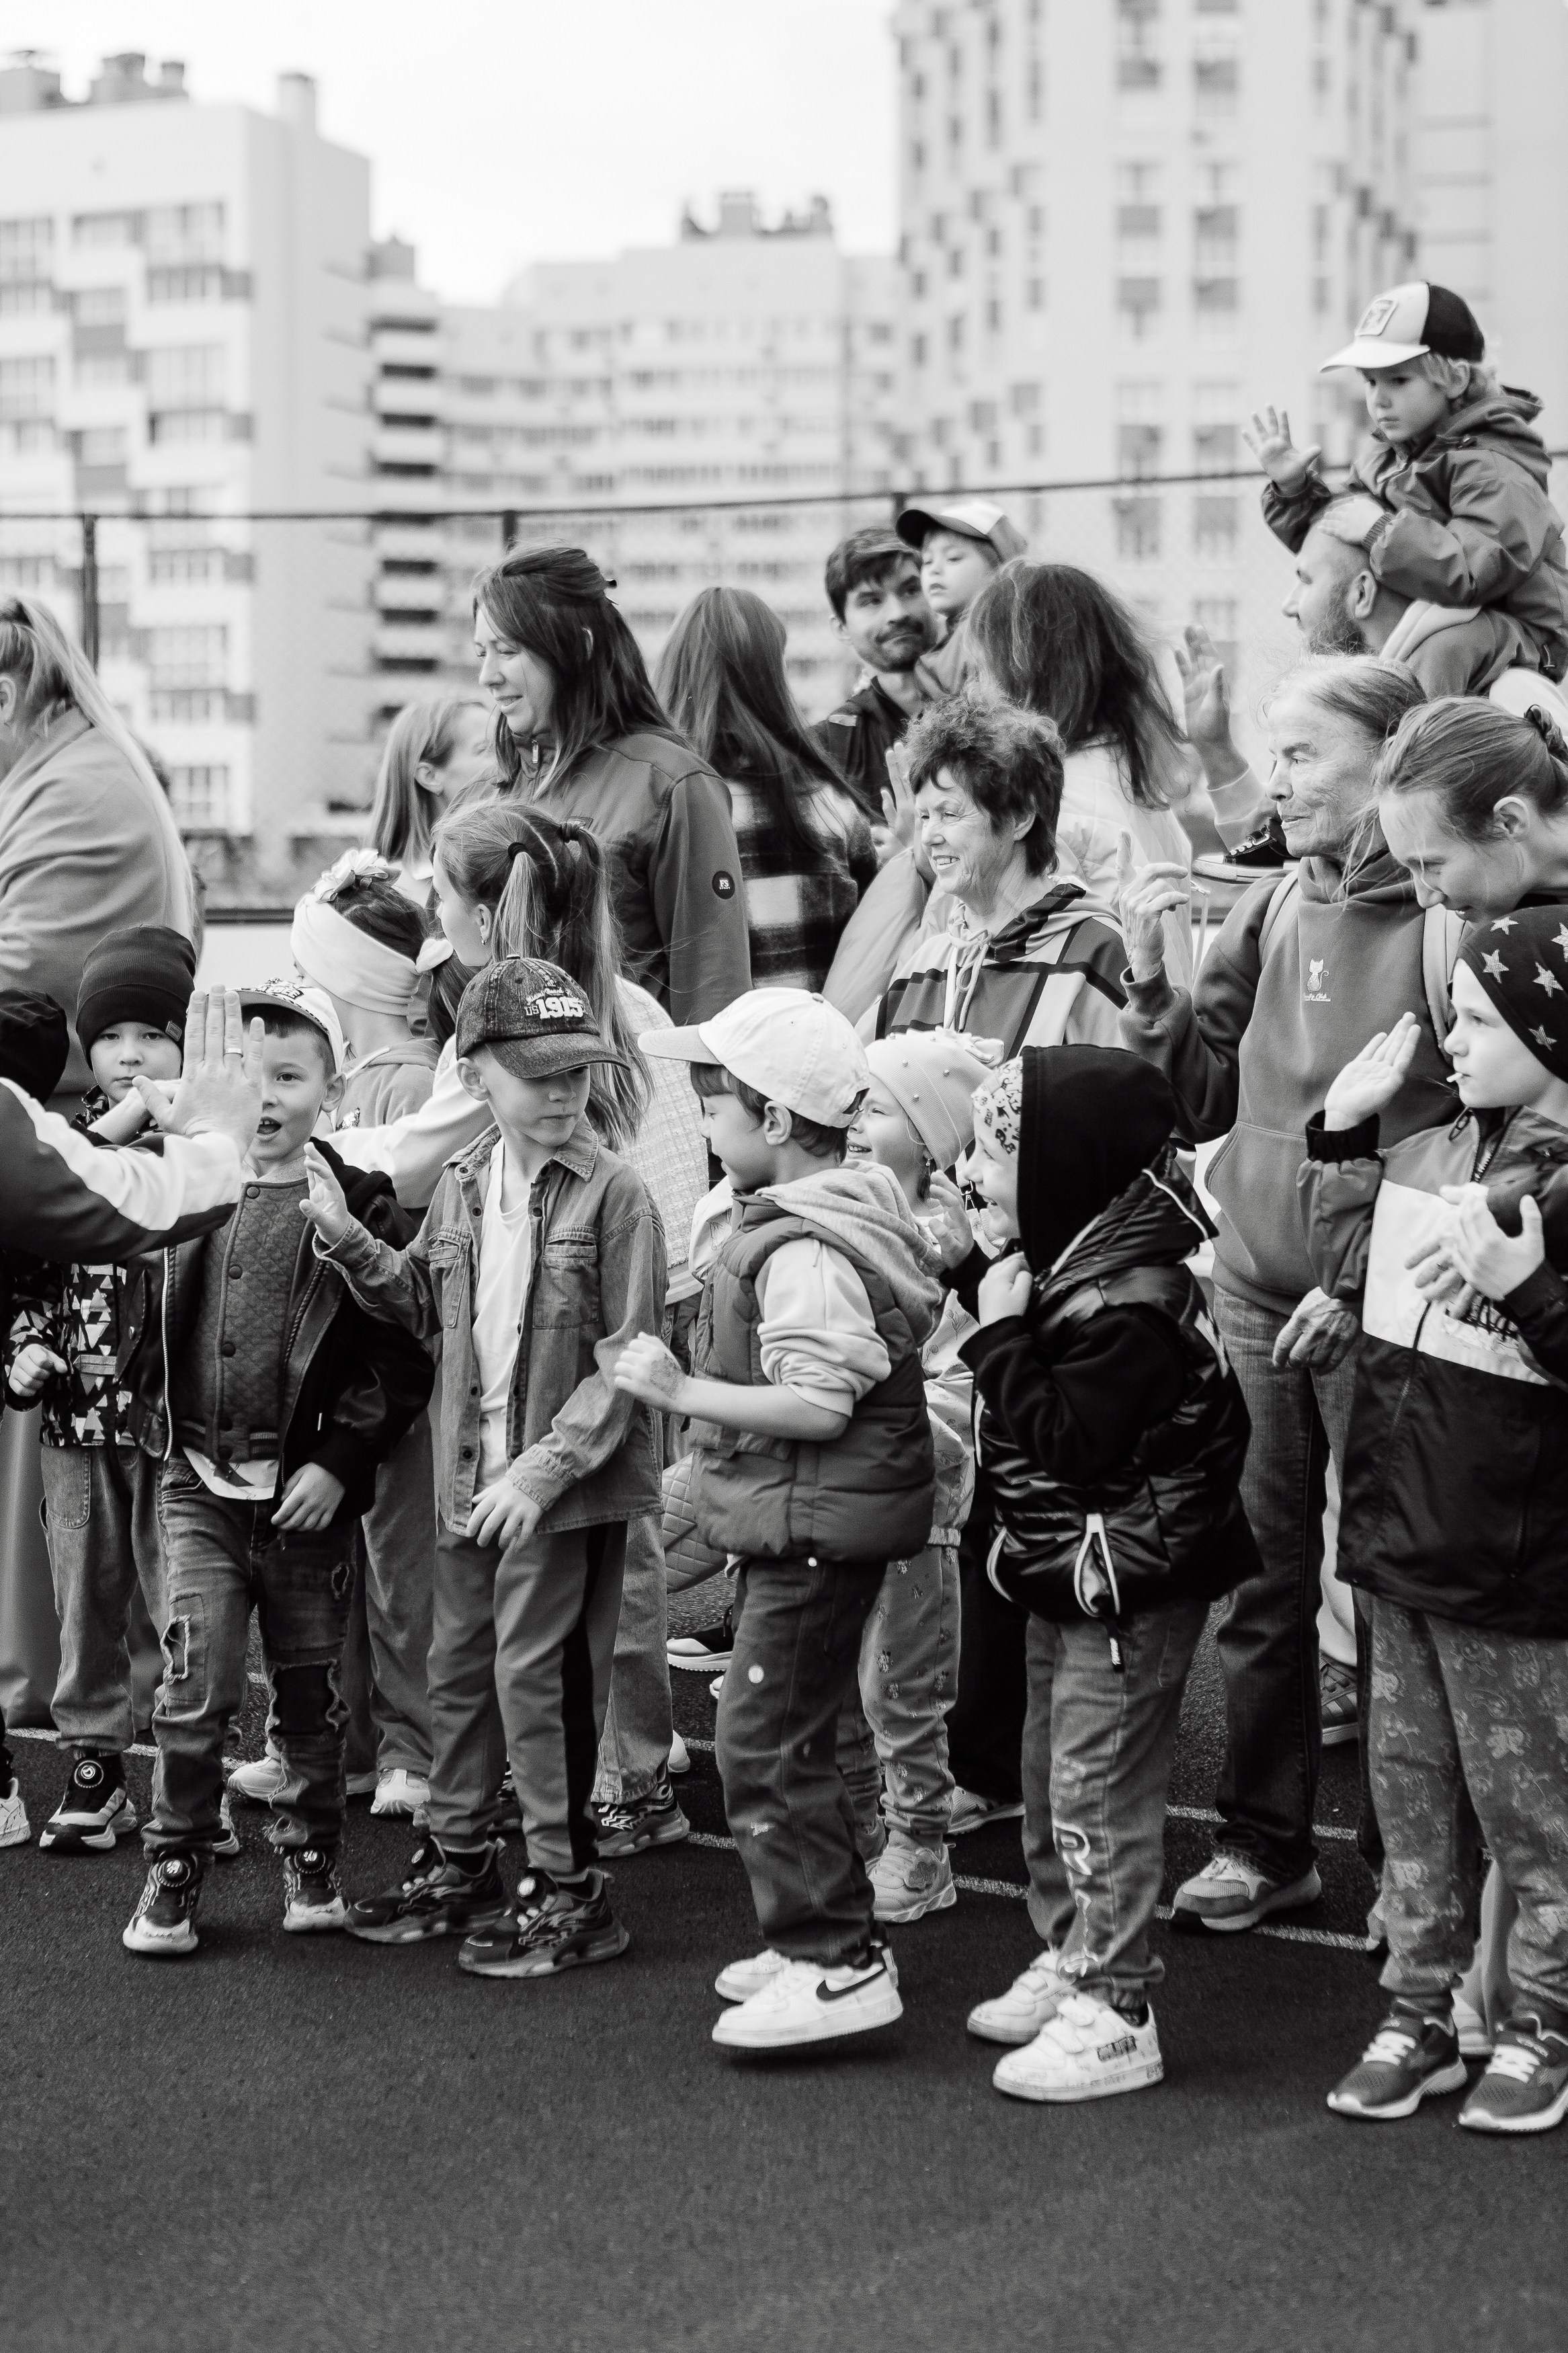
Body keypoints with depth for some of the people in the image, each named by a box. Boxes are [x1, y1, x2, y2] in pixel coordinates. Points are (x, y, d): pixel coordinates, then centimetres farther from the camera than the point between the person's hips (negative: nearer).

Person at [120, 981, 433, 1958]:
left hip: (307, 1493, -2)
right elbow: (153, 1326, 17)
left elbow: (399, 1355, -9)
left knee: (310, 1693, 11)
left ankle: (313, 1857, 28)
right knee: (195, 1687, -4)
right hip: (201, 1484, 2)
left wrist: (338, 1460, -14)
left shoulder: (359, 1205, -6)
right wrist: (158, 1419, 4)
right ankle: (175, 1871, 9)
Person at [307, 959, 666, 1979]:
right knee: (460, 1667, 16)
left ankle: (566, 1886, 10)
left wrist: (545, 1467, -21)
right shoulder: (463, 1187, 7)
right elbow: (426, 1304, 19)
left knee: (537, 1674, -3)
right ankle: (458, 1860, 33)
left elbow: (626, 1358, -14)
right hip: (476, 1476, 7)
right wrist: (348, 1241, 5)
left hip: (568, 1485, -7)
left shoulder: (613, 1193, -12)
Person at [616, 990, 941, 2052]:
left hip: (814, 1527, -11)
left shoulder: (803, 1249, -22)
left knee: (765, 1742, -6)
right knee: (790, 1736, 19)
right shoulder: (839, 1215, 11)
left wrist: (682, 1391, -21)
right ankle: (825, 1936, 29)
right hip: (808, 1525, 11)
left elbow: (817, 1406, -27)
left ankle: (840, 1965, -2)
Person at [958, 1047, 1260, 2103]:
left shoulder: (1127, 1300, -24)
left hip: (1129, 1583, -10)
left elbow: (1070, 1442, -28)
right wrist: (1005, 1326, 0)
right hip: (1073, 1576, 10)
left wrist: (1004, 1335, -22)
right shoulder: (1074, 1262, 7)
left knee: (1099, 1790, -4)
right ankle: (1072, 1959, 33)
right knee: (1051, 1778, 19)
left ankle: (1115, 2014, 4)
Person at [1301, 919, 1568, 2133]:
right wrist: (1343, 1135, 11)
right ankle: (1421, 2014, 30)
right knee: (1415, 1794, 17)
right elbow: (1348, 1269, 20)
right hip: (1406, 1536, 7)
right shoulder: (1441, 1150, 5)